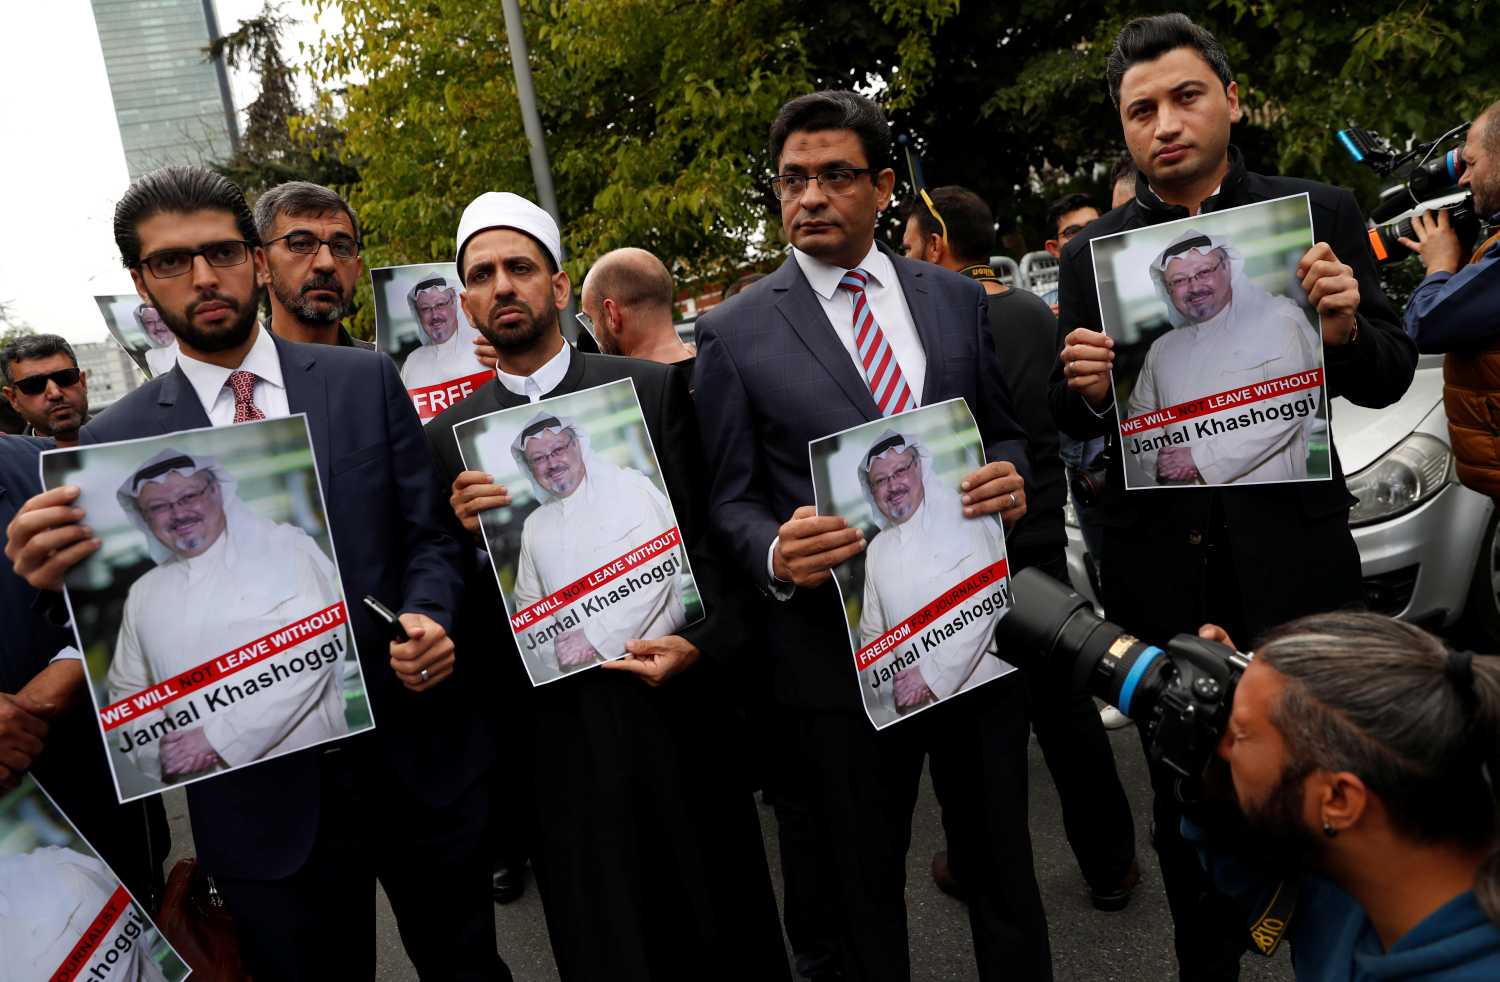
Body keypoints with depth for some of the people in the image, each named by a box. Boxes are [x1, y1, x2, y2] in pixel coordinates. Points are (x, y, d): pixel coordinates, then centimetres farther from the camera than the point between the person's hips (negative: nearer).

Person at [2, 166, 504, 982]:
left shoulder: (365, 380, 1)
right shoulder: (116, 440, 0)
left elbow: (431, 532, 2)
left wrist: (428, 619, -18)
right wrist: (69, 580, -21)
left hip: (422, 758, 1)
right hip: (264, 796, 0)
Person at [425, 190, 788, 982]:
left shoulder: (652, 390, 1)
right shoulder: (447, 437, 4)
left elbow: (713, 531, 0)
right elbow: (464, 614, 5)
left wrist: (701, 642, -15)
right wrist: (464, 535, -14)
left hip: (675, 709, 0)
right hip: (556, 740, 1)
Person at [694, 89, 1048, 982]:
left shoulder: (958, 299, 6)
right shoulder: (733, 332, -2)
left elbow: (1008, 431, 12)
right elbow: (730, 498, -1)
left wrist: (1013, 479, -11)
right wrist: (776, 555, -22)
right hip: (836, 650, -2)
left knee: (1001, 864, 19)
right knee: (861, 897, 16)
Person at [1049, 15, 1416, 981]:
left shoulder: (1322, 213, 1)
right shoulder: (1091, 254, 4)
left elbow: (1390, 379, 2)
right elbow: (1073, 423, 6)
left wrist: (1345, 331, -19)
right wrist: (1086, 387, -17)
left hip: (1294, 554, -1)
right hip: (1162, 567, 1)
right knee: (1185, 793, 15)